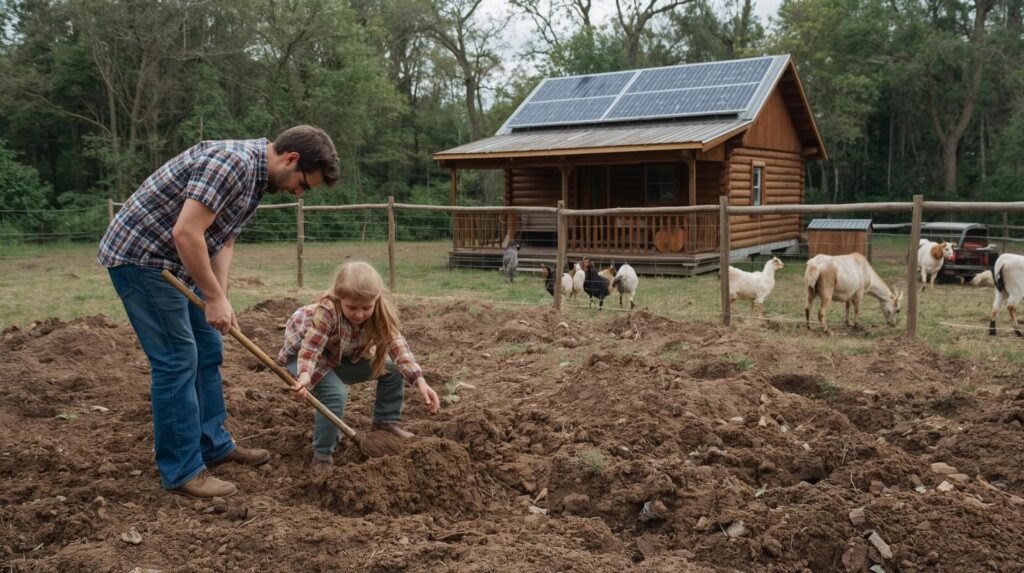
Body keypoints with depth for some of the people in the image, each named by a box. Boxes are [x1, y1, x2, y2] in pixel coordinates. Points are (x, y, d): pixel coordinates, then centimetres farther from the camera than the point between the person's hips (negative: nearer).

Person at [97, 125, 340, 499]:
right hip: (140, 256, -10)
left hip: (174, 261, 10)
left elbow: (223, 241, 9)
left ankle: (213, 444, 27)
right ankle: (182, 471, 2)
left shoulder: (256, 178, 8)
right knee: (177, 358, -8)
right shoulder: (233, 161, -24)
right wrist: (214, 298, -22)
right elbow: (186, 232, -30)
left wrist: (220, 299, -3)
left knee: (207, 351, 14)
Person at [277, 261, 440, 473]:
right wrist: (305, 376, -62)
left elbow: (398, 348, -28)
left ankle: (385, 423, 16)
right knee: (335, 394, -31)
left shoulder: (379, 314, -22)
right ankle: (322, 456, -15)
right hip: (300, 355, -6)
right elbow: (310, 349, -41)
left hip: (343, 357, 6)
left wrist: (420, 381, -40)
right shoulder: (327, 311, -38)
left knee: (392, 370, -2)